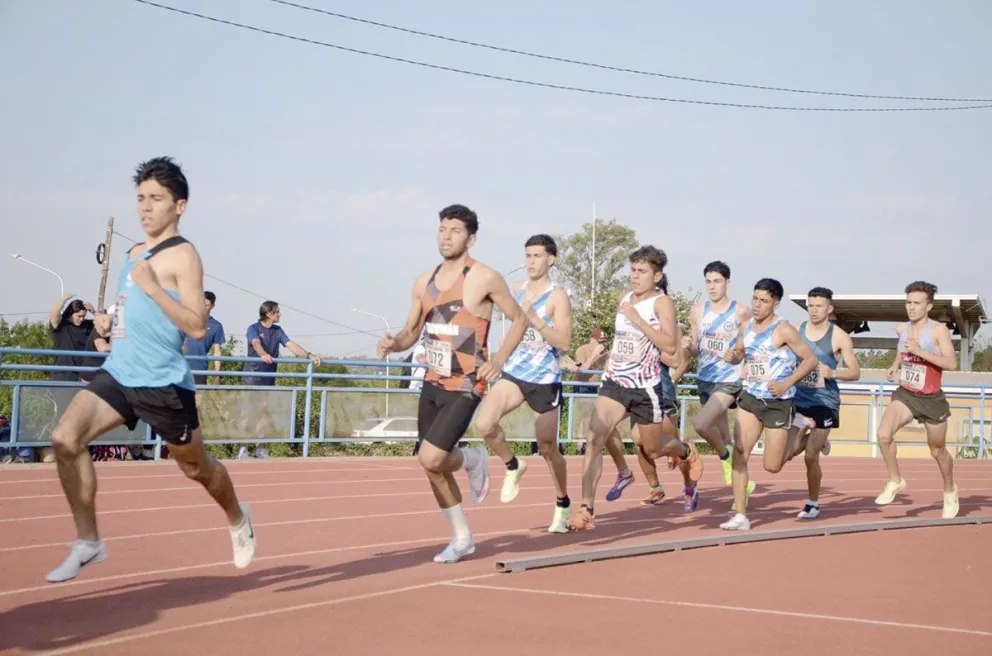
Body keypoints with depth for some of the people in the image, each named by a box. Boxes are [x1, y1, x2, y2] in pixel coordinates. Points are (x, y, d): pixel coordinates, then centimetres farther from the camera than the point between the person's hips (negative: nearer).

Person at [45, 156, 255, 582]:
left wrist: (151, 287, -25)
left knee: (195, 468, 11)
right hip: (117, 373, 7)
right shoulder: (136, 253, 14)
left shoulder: (182, 256, -10)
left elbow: (197, 326, -20)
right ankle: (88, 543, -5)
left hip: (162, 383, -7)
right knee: (65, 439, -15)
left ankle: (238, 520, 41)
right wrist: (113, 323, 16)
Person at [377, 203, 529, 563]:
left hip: (465, 388, -6)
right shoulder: (424, 281, 7)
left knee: (430, 460, -17)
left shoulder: (485, 278, -10)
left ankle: (474, 460, 16)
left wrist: (499, 359, -13)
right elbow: (412, 332, 14)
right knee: (433, 468, 10)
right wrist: (393, 343, -8)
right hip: (432, 384, 6)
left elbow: (519, 319, 0)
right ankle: (462, 537, 28)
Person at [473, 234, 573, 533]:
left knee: (547, 448, 5)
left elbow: (565, 343, -19)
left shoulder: (558, 297, -10)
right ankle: (513, 467, 10)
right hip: (513, 373, 5)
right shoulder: (518, 289, 8)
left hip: (545, 379, -5)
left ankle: (563, 503, 28)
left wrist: (534, 318, -26)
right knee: (484, 424, -18)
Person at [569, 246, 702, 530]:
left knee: (652, 450, 13)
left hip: (645, 387, -5)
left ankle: (687, 451, 49)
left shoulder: (661, 302, -11)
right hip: (614, 382, 5)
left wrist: (637, 319, -28)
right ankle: (586, 509, -17)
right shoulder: (625, 299, 9)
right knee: (594, 438, -15)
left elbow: (671, 346, -24)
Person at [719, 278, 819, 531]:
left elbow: (811, 360, -12)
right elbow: (739, 354, 22)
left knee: (772, 466, 0)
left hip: (778, 403, -6)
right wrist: (732, 355, -3)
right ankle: (740, 516, -3)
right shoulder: (746, 327, 5)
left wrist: (787, 383, -22)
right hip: (750, 398, 6)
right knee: (739, 454, -7)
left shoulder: (784, 330, -14)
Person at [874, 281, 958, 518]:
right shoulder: (902, 329, -2)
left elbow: (952, 364, -30)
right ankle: (895, 481, -1)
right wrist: (895, 366, 4)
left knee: (937, 451, 13)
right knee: (884, 434, -22)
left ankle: (950, 491, 41)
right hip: (904, 394, 4)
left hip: (932, 399, -3)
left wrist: (920, 351, -38)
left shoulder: (938, 330, -19)